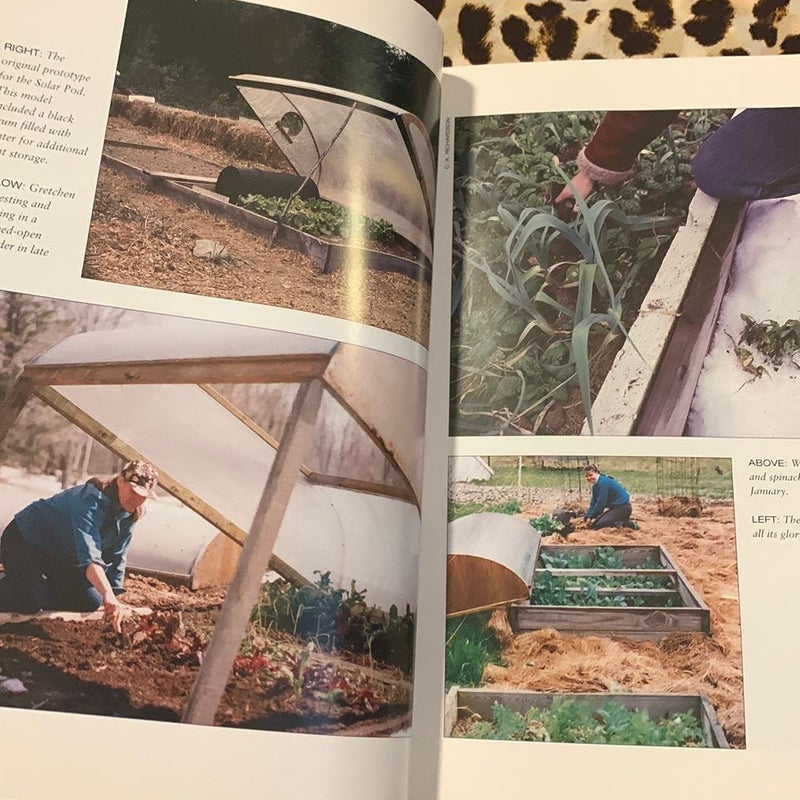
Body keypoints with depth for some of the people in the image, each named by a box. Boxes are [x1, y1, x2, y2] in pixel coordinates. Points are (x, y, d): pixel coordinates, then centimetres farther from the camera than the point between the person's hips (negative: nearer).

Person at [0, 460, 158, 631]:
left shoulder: (130, 515, -9)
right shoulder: (91, 499, -34)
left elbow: (115, 559, -1)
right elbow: (89, 553, -48)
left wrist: (113, 600, -5)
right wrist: (108, 596, -58)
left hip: (61, 558, 8)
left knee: (90, 603, -1)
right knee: (30, 604, -26)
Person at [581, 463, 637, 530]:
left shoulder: (603, 482, -20)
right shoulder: (595, 485, 10)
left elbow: (601, 503, -20)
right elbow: (593, 503, 8)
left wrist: (591, 516, -11)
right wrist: (587, 516, -4)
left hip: (623, 508, -10)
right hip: (615, 507, 10)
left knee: (597, 524, -17)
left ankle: (628, 524, -12)